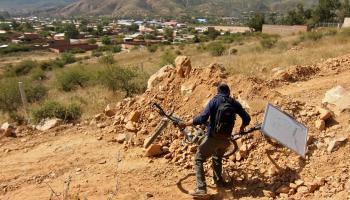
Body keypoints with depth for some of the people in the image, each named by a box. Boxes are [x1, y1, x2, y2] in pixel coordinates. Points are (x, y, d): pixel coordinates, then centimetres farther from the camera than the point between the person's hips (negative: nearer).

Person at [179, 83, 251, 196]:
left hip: (212, 138, -5)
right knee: (217, 158, 30)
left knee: (198, 160, 4)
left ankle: (201, 188, -6)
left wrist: (186, 124, -9)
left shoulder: (214, 101, -7)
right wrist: (242, 128, 27)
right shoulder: (234, 103, 5)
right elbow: (247, 118, 7)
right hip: (225, 139, 5)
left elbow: (202, 119, -17)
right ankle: (218, 181, 37)